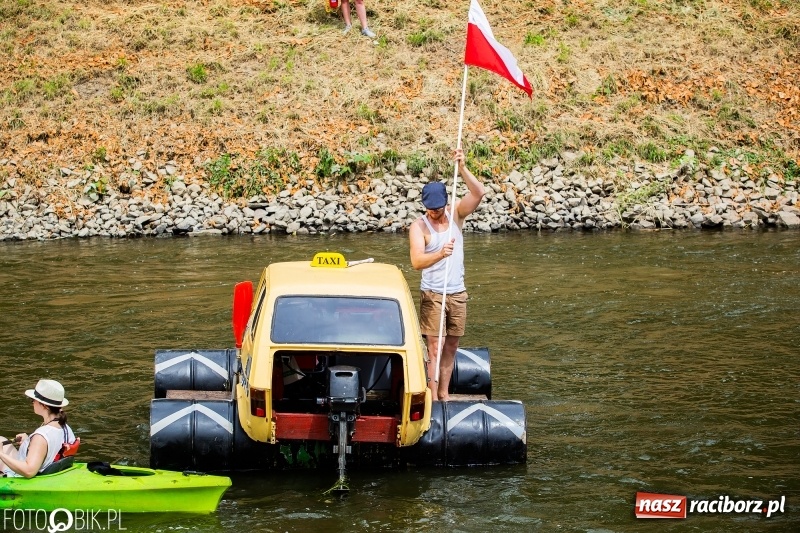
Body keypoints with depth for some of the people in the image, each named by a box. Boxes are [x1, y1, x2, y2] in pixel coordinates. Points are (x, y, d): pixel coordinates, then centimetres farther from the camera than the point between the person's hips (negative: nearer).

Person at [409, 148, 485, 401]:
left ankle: (444, 393, 19)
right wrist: (440, 254, -41)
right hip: (432, 294, -4)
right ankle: (433, 398, -8)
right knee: (434, 347, -8)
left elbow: (479, 193, -14)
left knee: (451, 346, 10)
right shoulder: (419, 226, -10)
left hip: (458, 293, 4)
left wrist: (462, 168, -27)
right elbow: (417, 261, -22)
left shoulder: (456, 213, 2)